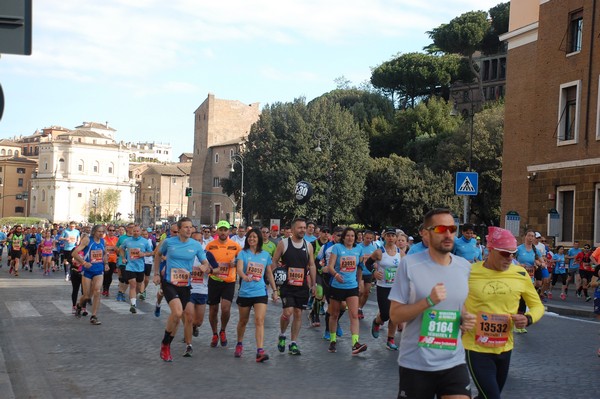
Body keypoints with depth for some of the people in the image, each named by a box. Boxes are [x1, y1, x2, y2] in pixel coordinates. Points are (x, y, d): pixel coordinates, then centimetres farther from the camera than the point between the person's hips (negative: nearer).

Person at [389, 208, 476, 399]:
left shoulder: (465, 267, 3)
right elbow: (395, 315, -10)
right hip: (415, 364, -3)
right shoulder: (409, 264, -11)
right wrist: (429, 301, -24)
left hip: (454, 362, 3)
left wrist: (467, 318, -4)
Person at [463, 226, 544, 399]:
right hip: (477, 349, -4)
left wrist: (528, 319, -12)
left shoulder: (520, 274, -2)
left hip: (505, 349, 4)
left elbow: (537, 305, 10)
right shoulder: (469, 273, -10)